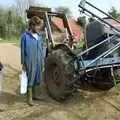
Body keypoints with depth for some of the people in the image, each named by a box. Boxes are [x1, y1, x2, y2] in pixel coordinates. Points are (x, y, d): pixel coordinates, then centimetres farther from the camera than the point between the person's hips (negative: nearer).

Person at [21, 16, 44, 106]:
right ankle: (29, 98, 18)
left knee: (37, 79, 16)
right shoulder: (26, 36, -11)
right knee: (30, 80, 4)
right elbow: (23, 50, -7)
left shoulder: (40, 35, 6)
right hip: (30, 62, -6)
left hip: (39, 62, 6)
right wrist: (23, 63, -6)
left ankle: (34, 95, 34)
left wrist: (42, 61, 14)